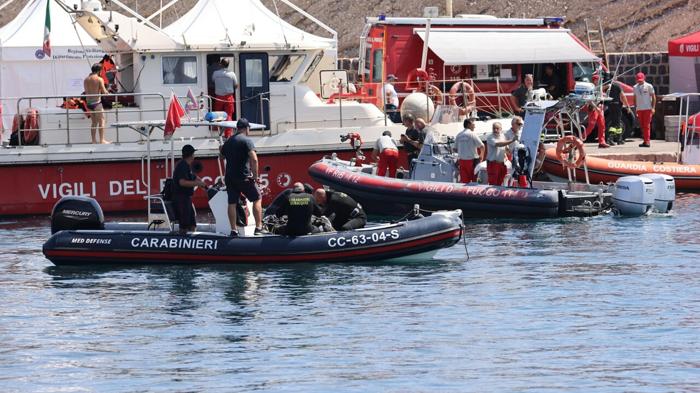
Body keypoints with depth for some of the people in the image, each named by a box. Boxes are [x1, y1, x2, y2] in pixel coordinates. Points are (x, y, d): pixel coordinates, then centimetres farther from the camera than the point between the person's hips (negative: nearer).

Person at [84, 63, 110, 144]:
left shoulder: (86, 80, 8)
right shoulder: (99, 79, -10)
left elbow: (86, 92, 13)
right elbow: (104, 92, -12)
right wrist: (107, 92, 9)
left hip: (89, 103, 6)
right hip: (97, 103, -6)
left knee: (94, 122, 14)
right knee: (101, 121, -1)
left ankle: (93, 140, 13)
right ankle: (102, 140, -6)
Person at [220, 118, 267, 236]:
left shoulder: (228, 142, 14)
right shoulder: (247, 141, -9)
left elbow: (222, 155, 24)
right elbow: (254, 159, -19)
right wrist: (255, 175, -13)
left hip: (229, 177, 6)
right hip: (244, 177, -6)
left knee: (232, 203, 7)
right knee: (257, 199, 5)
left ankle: (233, 230, 4)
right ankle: (259, 227, 0)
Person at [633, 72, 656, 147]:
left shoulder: (649, 86, -1)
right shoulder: (635, 87, 12)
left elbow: (653, 97, 0)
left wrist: (653, 108, -8)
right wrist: (635, 109, 12)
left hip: (647, 108, -5)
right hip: (639, 109, 5)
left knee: (647, 125, -10)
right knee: (642, 126, 6)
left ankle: (647, 141, -11)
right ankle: (645, 141, 11)